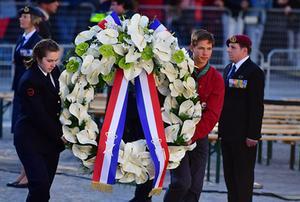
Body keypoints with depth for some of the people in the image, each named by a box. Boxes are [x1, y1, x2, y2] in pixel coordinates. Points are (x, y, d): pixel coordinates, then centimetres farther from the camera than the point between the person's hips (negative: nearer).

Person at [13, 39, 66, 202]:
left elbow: (60, 101, 14)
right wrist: (60, 135, -16)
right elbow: (38, 115, -19)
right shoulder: (29, 81, -17)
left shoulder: (54, 72, 5)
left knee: (46, 184, 5)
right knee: (40, 184, -16)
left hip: (51, 138, 7)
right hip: (31, 139, -7)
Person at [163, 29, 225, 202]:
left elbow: (212, 115, -5)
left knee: (195, 186, 2)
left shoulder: (216, 79, 1)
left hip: (200, 137, 2)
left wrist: (192, 136, -16)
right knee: (182, 181, -15)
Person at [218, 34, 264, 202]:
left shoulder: (254, 72, -10)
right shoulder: (229, 69, 15)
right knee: (230, 174, 12)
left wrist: (253, 134, -18)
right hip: (228, 133, 8)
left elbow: (257, 105, -14)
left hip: (244, 135, -8)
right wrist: (222, 128, 11)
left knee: (244, 174, -2)